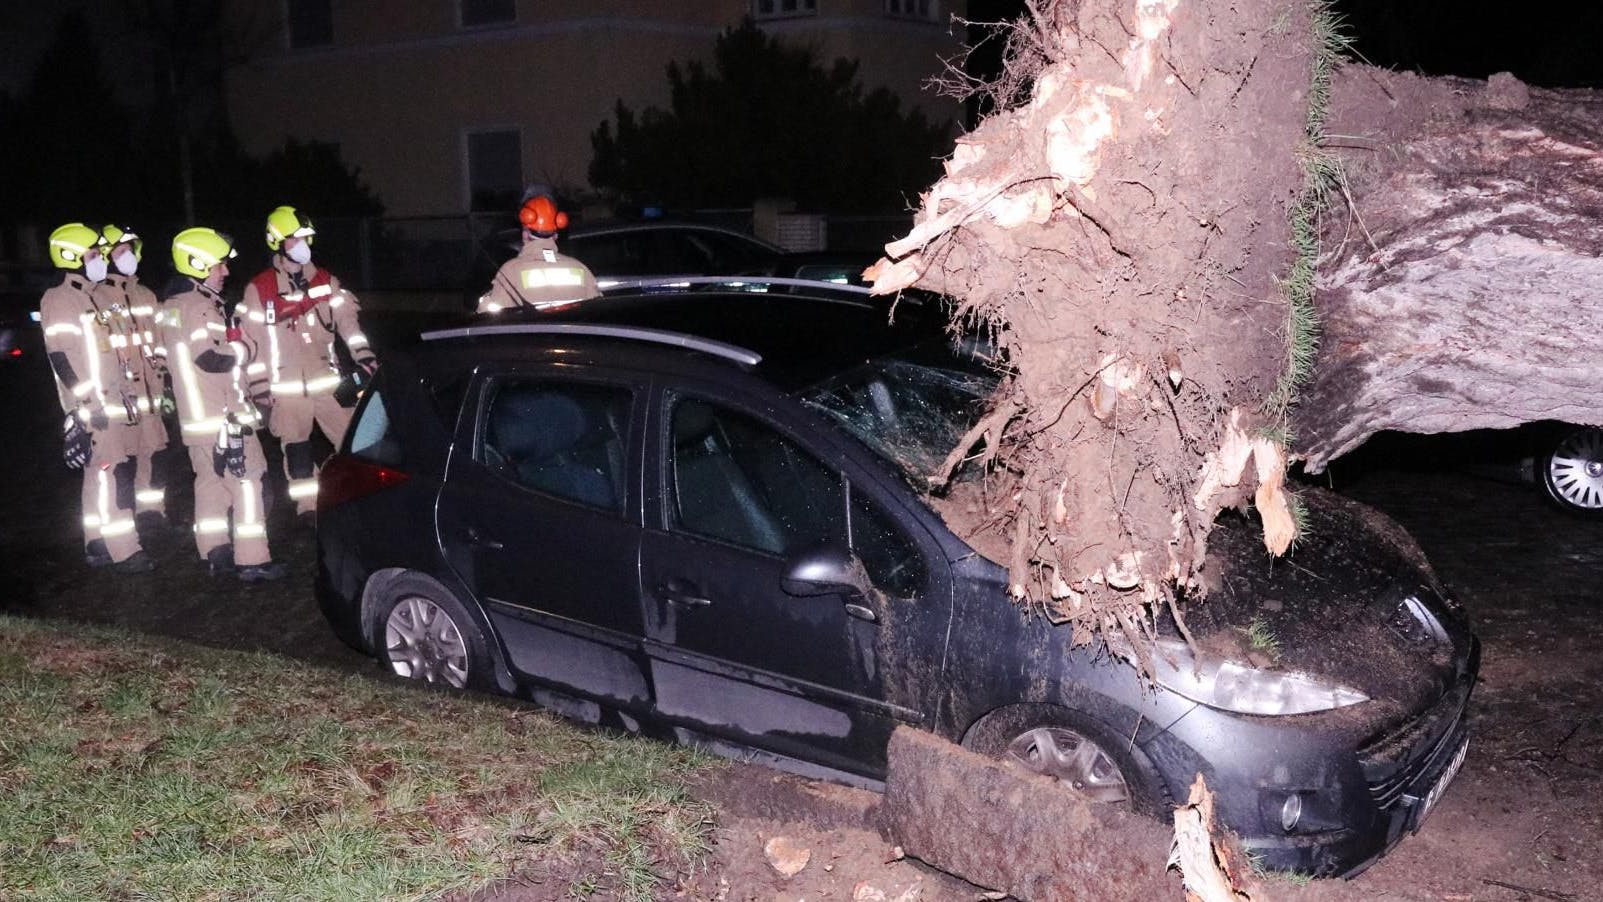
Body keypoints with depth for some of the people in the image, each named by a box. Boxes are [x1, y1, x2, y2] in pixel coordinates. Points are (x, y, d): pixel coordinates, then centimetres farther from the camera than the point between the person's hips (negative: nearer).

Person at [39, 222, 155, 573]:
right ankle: (124, 551, -10)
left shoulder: (93, 297, 19)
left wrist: (127, 396, 22)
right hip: (90, 407, -9)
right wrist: (88, 404, -20)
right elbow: (60, 358, -16)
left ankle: (98, 545, 20)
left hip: (112, 401, 9)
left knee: (99, 476, 13)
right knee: (108, 474, -10)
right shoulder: (58, 300, -9)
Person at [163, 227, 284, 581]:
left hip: (194, 416, 10)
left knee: (210, 482, 16)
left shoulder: (172, 306, 14)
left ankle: (216, 553, 21)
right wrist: (239, 352, -10)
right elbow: (209, 358, -26)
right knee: (246, 483, -5)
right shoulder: (202, 307, -17)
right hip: (222, 416, -10)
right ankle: (252, 561, -5)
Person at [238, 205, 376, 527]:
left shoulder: (326, 281, 9)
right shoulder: (259, 289, -1)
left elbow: (348, 322, 5)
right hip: (286, 386, -2)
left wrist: (365, 359, -7)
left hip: (326, 380, 2)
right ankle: (308, 508, 15)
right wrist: (259, 391, -4)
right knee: (297, 450, 5)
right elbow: (253, 343, -1)